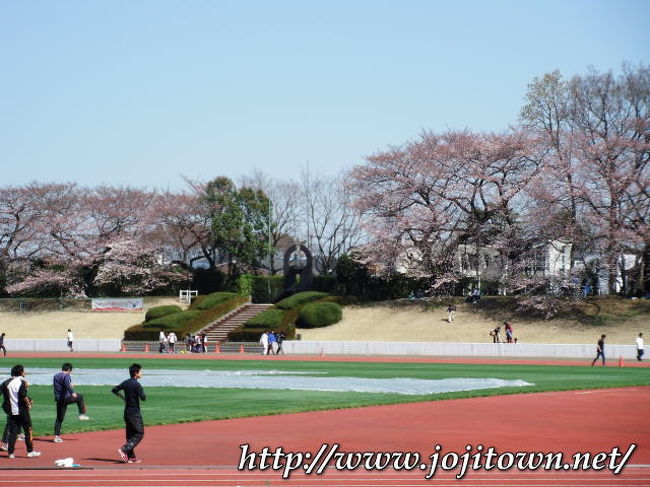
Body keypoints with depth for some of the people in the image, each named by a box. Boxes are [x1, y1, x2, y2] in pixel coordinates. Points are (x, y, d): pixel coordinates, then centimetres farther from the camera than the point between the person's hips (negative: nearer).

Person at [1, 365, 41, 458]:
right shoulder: (22, 382, -10)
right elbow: (23, 396, -18)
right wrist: (29, 405, -5)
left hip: (12, 412, 5)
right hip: (22, 411, -5)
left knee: (12, 432, 8)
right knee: (28, 430, 4)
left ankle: (11, 452, 4)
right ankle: (30, 451, 4)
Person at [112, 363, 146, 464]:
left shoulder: (126, 383, 7)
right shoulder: (136, 384, -16)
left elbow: (114, 390, 15)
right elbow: (143, 398, -21)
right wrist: (142, 392, 0)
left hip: (127, 412, 8)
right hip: (135, 412, -8)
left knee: (130, 434, 12)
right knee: (139, 434, -2)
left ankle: (131, 457, 12)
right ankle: (124, 449, -16)